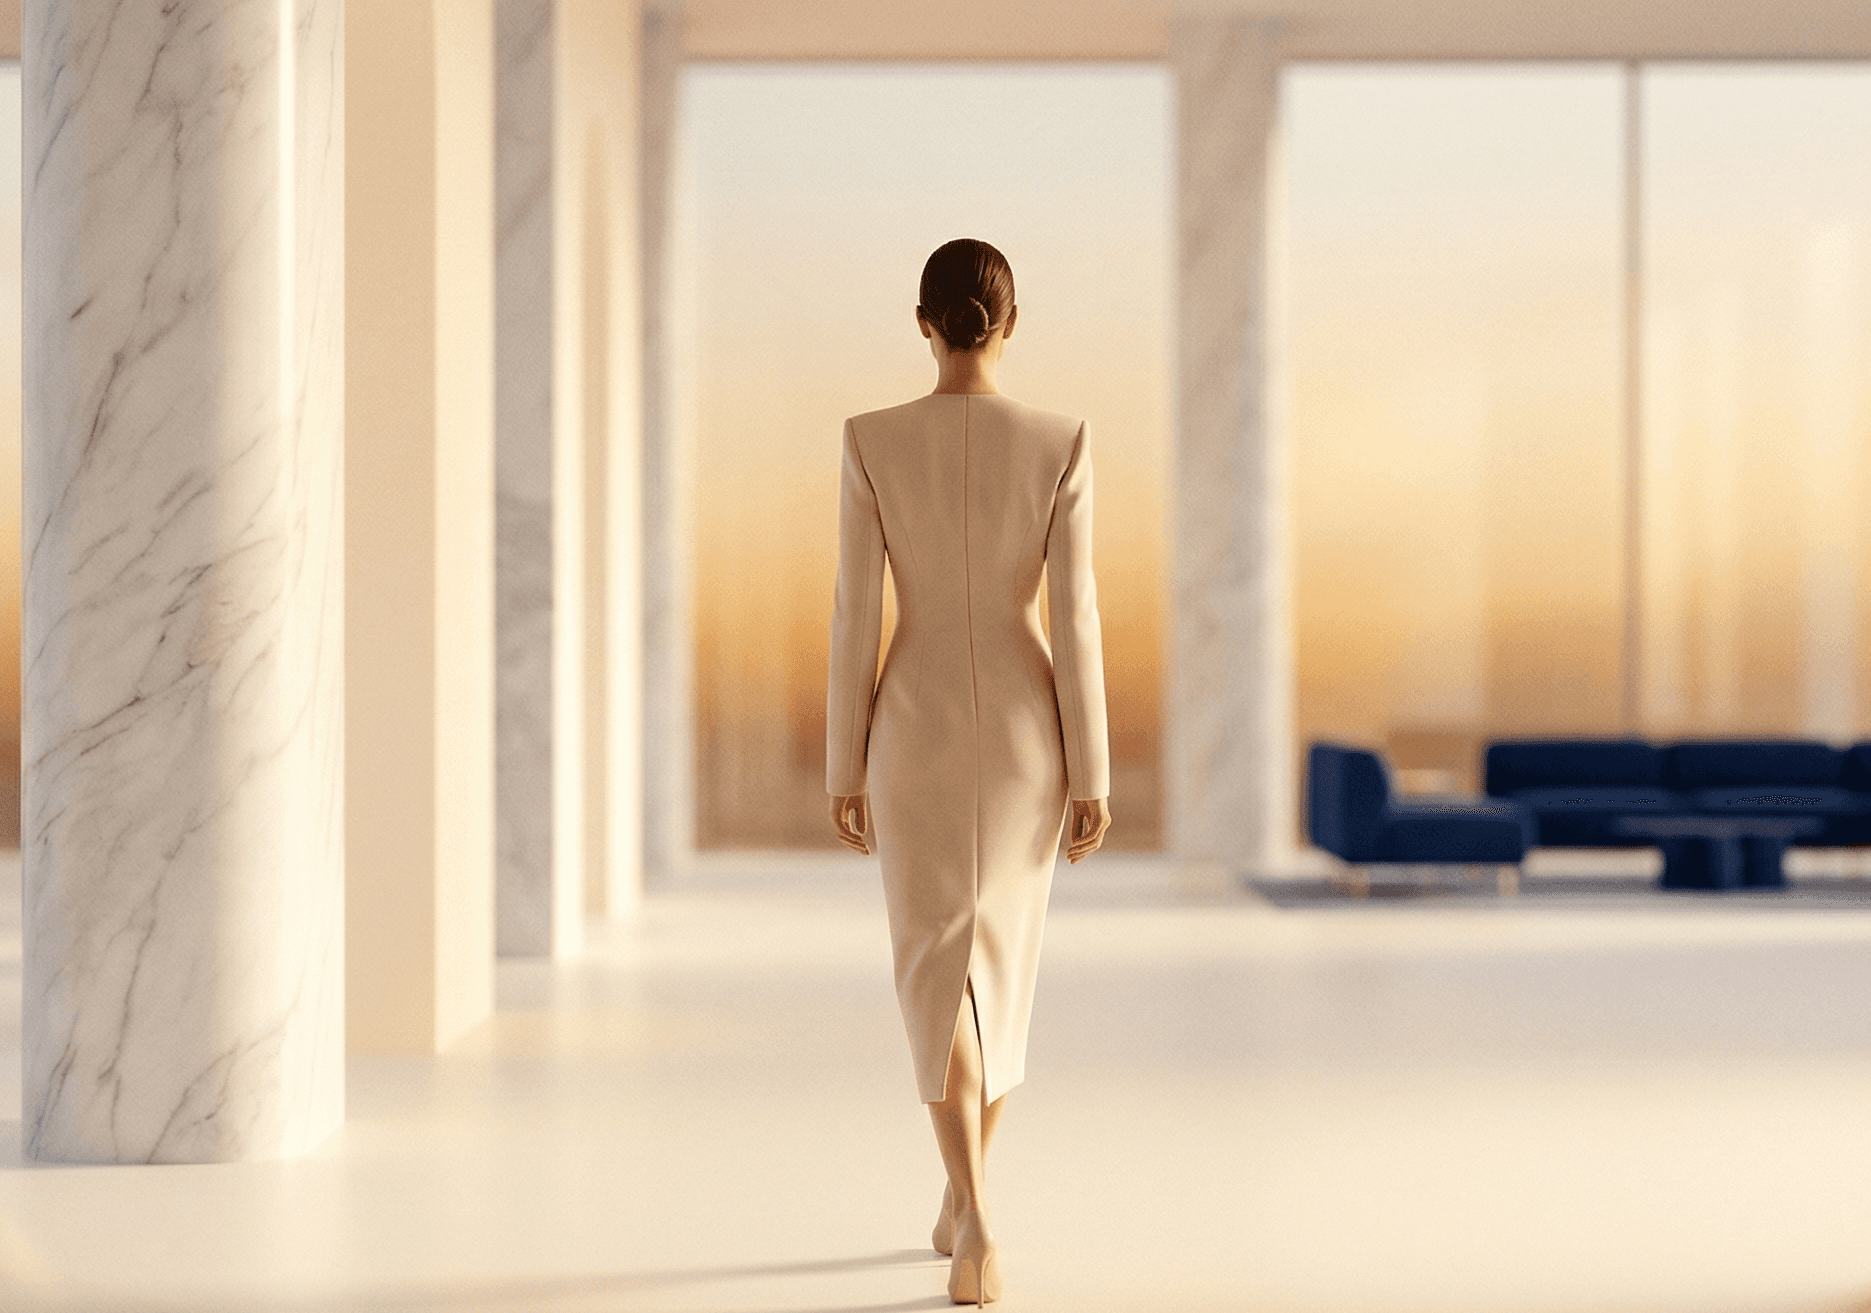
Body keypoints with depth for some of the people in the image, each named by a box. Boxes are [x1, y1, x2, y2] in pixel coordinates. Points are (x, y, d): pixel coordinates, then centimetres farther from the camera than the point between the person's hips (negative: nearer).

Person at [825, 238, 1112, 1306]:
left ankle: (977, 1226, -15)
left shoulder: (872, 441, -8)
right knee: (1002, 957, 19)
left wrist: (846, 768, 3)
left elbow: (857, 614, -6)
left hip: (917, 729, -1)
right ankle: (965, 1198, 31)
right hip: (1023, 732, 1)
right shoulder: (1062, 444, -6)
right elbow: (1074, 616, -7)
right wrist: (1093, 775, -1)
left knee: (936, 972, 2)